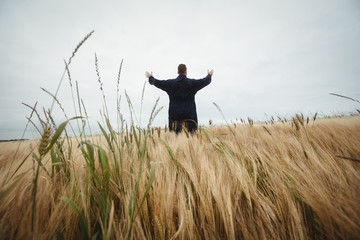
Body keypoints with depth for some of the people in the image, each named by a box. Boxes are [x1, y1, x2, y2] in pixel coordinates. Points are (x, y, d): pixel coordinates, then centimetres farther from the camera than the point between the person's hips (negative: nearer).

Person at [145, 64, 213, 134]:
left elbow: (157, 82, 13)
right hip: (189, 114, 0)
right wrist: (209, 75, 38)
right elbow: (205, 81, 16)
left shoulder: (170, 83, 0)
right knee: (191, 134, 5)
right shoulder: (192, 83, 0)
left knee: (176, 134, 6)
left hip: (175, 114, 1)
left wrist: (150, 77, 34)